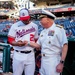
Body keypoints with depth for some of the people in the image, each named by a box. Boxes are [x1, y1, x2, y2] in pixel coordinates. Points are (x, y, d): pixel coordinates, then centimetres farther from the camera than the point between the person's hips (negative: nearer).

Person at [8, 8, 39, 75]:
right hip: (18, 55, -2)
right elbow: (10, 40, -1)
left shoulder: (34, 26, 8)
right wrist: (17, 43, -20)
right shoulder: (15, 26, 0)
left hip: (30, 55, 2)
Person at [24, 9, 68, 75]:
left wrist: (61, 62, -19)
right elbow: (38, 45, 17)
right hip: (43, 61, 7)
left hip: (53, 61, -7)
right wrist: (28, 43, 3)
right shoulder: (43, 32, 12)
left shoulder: (58, 29, -12)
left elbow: (65, 46, -16)